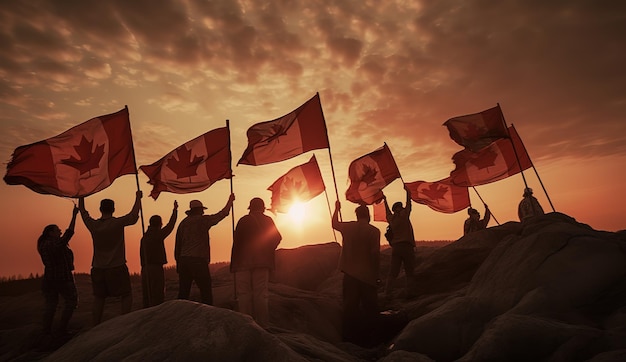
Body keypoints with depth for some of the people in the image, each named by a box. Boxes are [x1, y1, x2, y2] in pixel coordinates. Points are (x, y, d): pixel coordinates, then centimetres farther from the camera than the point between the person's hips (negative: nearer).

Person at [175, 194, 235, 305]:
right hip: (198, 261, -6)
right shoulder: (202, 220, -3)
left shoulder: (183, 223, 13)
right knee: (206, 292, 0)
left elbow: (177, 245, 16)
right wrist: (230, 200, 20)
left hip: (183, 260, 6)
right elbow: (223, 214, 5)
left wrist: (178, 263, 23)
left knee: (183, 293, 11)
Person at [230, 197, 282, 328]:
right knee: (260, 293, 4)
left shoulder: (243, 220, 6)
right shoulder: (268, 220, 8)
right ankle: (263, 325, 4)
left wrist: (234, 263, -1)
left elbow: (237, 241, -2)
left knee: (244, 294, 4)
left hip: (243, 262, 0)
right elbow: (277, 237, 1)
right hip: (261, 261, 1)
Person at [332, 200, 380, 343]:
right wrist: (376, 273, -3)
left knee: (350, 306, 11)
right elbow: (375, 254, -14)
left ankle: (350, 336, 18)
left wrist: (337, 209, 36)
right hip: (367, 275, -3)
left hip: (350, 274, 3)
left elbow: (334, 224, 21)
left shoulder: (348, 227, 1)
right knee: (370, 307, 10)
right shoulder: (374, 231, -10)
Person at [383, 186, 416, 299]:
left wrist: (385, 201, 47)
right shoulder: (404, 215, -2)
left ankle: (387, 294, 0)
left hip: (395, 248, 5)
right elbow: (408, 203, 10)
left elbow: (388, 212, 32)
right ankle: (409, 293, 2)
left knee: (392, 273, 5)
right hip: (406, 246, -5)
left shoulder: (390, 218, 11)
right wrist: (407, 191, 24)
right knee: (409, 273, 4)